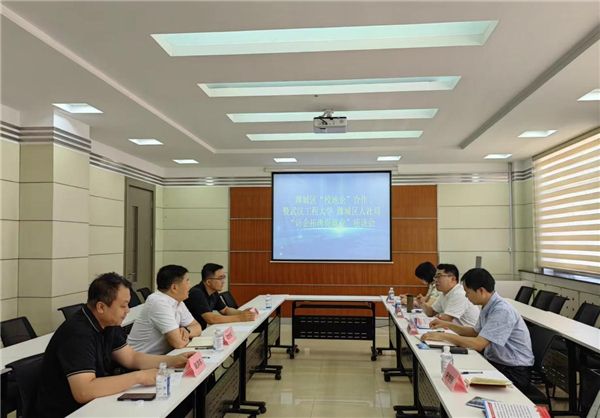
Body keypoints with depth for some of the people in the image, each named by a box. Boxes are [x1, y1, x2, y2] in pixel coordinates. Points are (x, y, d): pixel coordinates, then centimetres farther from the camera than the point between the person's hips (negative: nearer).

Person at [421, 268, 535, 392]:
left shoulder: (502, 311, -24)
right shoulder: (488, 307, 3)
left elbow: (478, 344, -27)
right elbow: (475, 332, 20)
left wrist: (444, 336, -21)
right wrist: (447, 325, 11)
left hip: (514, 372, -8)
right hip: (494, 362, 8)